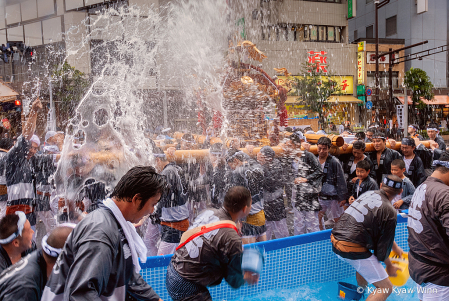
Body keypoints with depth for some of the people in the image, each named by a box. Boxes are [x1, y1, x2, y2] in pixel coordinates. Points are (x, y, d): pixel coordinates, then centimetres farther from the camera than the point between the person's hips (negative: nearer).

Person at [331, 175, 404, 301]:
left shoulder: (369, 194, 11)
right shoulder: (390, 212, -11)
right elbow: (383, 244, -1)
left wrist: (395, 247, 34)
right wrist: (389, 266, 18)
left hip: (335, 241, 9)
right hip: (353, 251, -8)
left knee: (364, 265, 37)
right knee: (386, 288, 3)